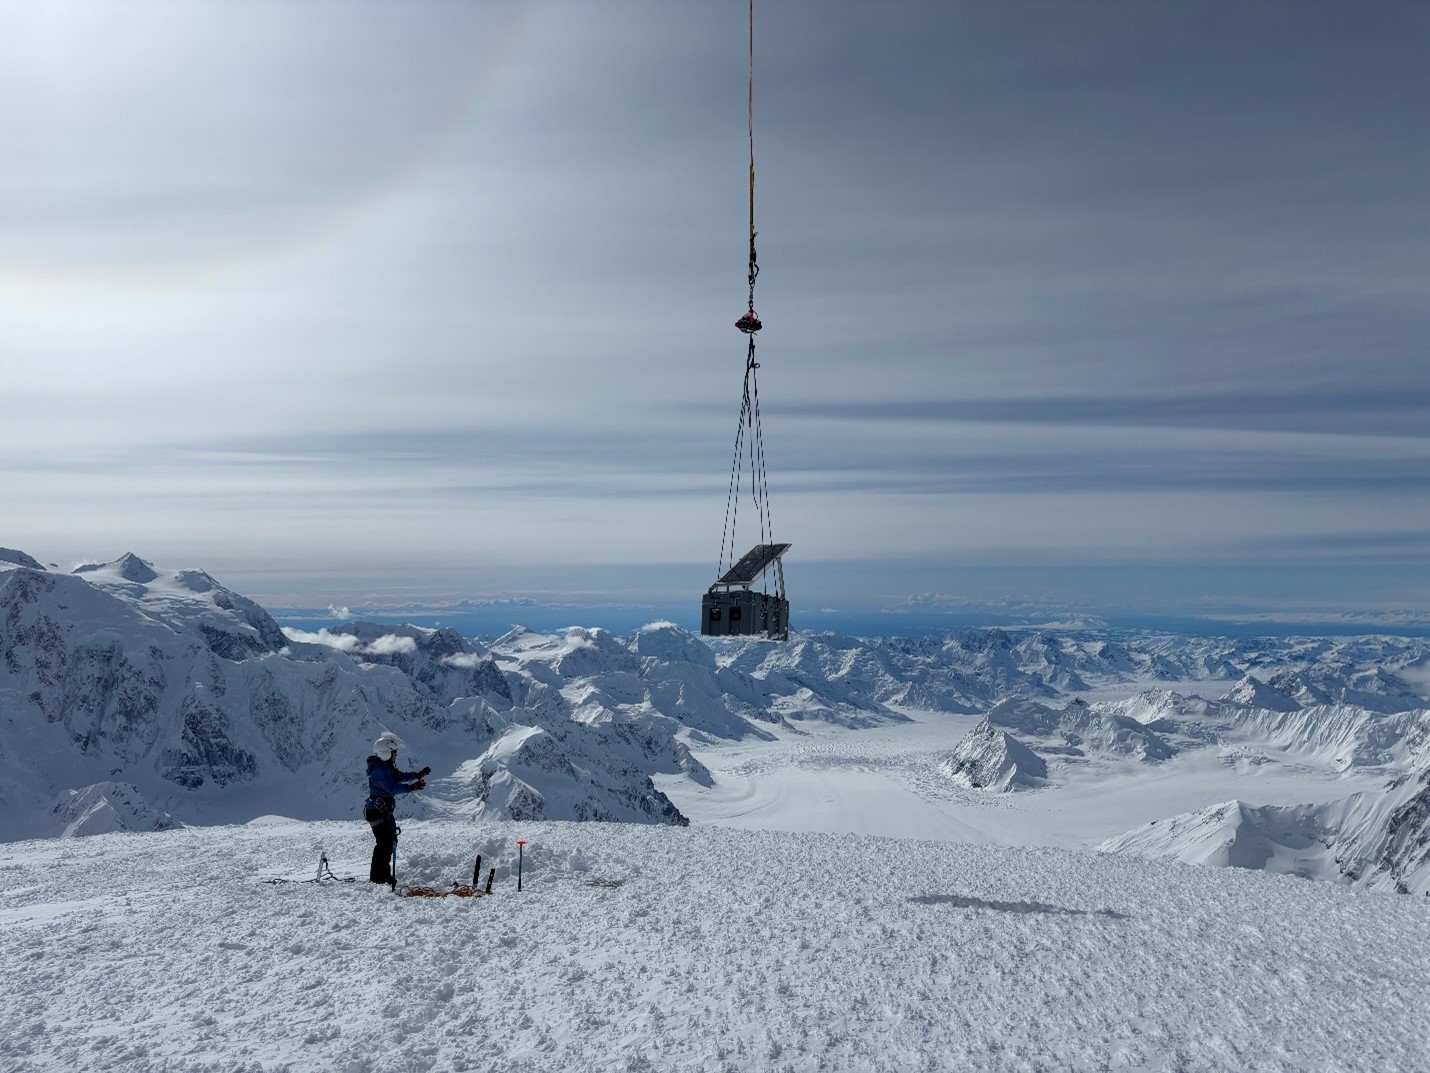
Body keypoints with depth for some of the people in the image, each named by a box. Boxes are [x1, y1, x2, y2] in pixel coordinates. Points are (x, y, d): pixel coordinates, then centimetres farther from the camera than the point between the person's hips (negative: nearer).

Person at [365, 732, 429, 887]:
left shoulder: (387, 767, 12)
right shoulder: (378, 769, -21)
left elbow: (400, 776, 20)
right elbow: (392, 787, -29)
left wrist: (418, 775, 10)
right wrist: (412, 787, -35)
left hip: (385, 812, 11)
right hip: (376, 812, -11)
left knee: (390, 841, 16)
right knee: (384, 842, -9)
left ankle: (384, 873, 26)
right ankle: (378, 877, -3)